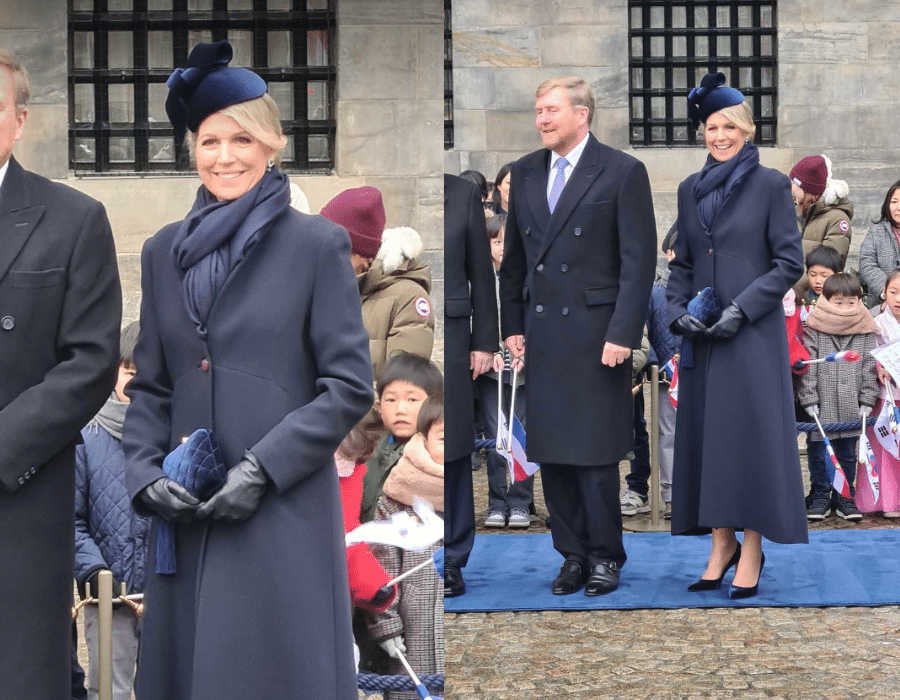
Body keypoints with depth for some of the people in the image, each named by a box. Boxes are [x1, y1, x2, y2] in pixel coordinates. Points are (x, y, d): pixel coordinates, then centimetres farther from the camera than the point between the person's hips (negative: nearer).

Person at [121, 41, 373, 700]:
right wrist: (145, 474, -2)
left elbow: (350, 387, -4)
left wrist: (262, 469, -12)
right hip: (186, 520, 4)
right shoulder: (164, 250, 13)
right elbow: (150, 386, 15)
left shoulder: (317, 244, 0)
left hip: (286, 512, -4)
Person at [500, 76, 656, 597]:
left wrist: (623, 334, -14)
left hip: (595, 333, -5)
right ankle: (572, 554, 18)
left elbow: (639, 260, -8)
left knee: (595, 454, -1)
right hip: (541, 334, 5)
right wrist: (512, 325, 9)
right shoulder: (525, 173, 11)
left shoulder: (623, 172, -5)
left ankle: (605, 557, 12)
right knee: (551, 454, 7)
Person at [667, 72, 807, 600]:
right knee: (705, 432, 5)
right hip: (701, 338, 5)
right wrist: (678, 309, -2)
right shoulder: (691, 190, 11)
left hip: (753, 334, -5)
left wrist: (741, 308, -14)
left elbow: (790, 263, -6)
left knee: (751, 431, -4)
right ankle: (722, 543, 14)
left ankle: (752, 550, 4)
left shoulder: (770, 185, -3)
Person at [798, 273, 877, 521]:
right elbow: (807, 368, -4)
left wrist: (866, 401, 1)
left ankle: (845, 496, 22)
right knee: (818, 453, 6)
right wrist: (809, 399, -9)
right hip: (821, 408, -1)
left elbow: (870, 369, 6)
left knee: (848, 454, 10)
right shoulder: (814, 331, -3)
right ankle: (820, 496, 20)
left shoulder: (866, 333, 4)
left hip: (851, 408, 2)